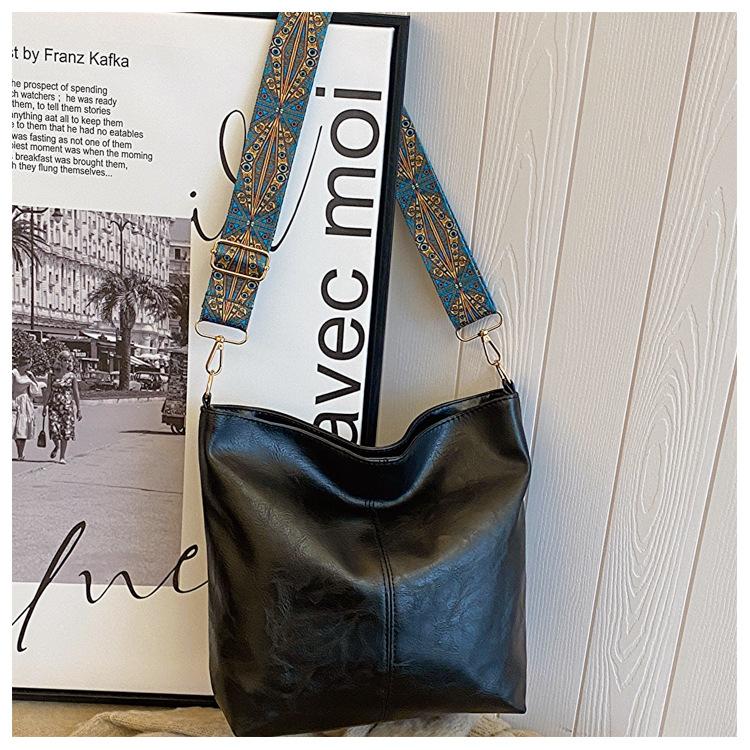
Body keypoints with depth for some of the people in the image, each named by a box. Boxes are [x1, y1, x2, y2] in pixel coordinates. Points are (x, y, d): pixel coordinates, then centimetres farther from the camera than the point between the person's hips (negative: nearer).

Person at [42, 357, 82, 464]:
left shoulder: (72, 377, 2)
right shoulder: (52, 375, 6)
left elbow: (76, 393, 2)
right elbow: (48, 391, 7)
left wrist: (79, 410, -1)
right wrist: (45, 406, 3)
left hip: (68, 406, -1)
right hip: (54, 405, 1)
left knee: (65, 432, -1)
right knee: (54, 430, -9)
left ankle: (62, 457, 11)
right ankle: (57, 446, 26)